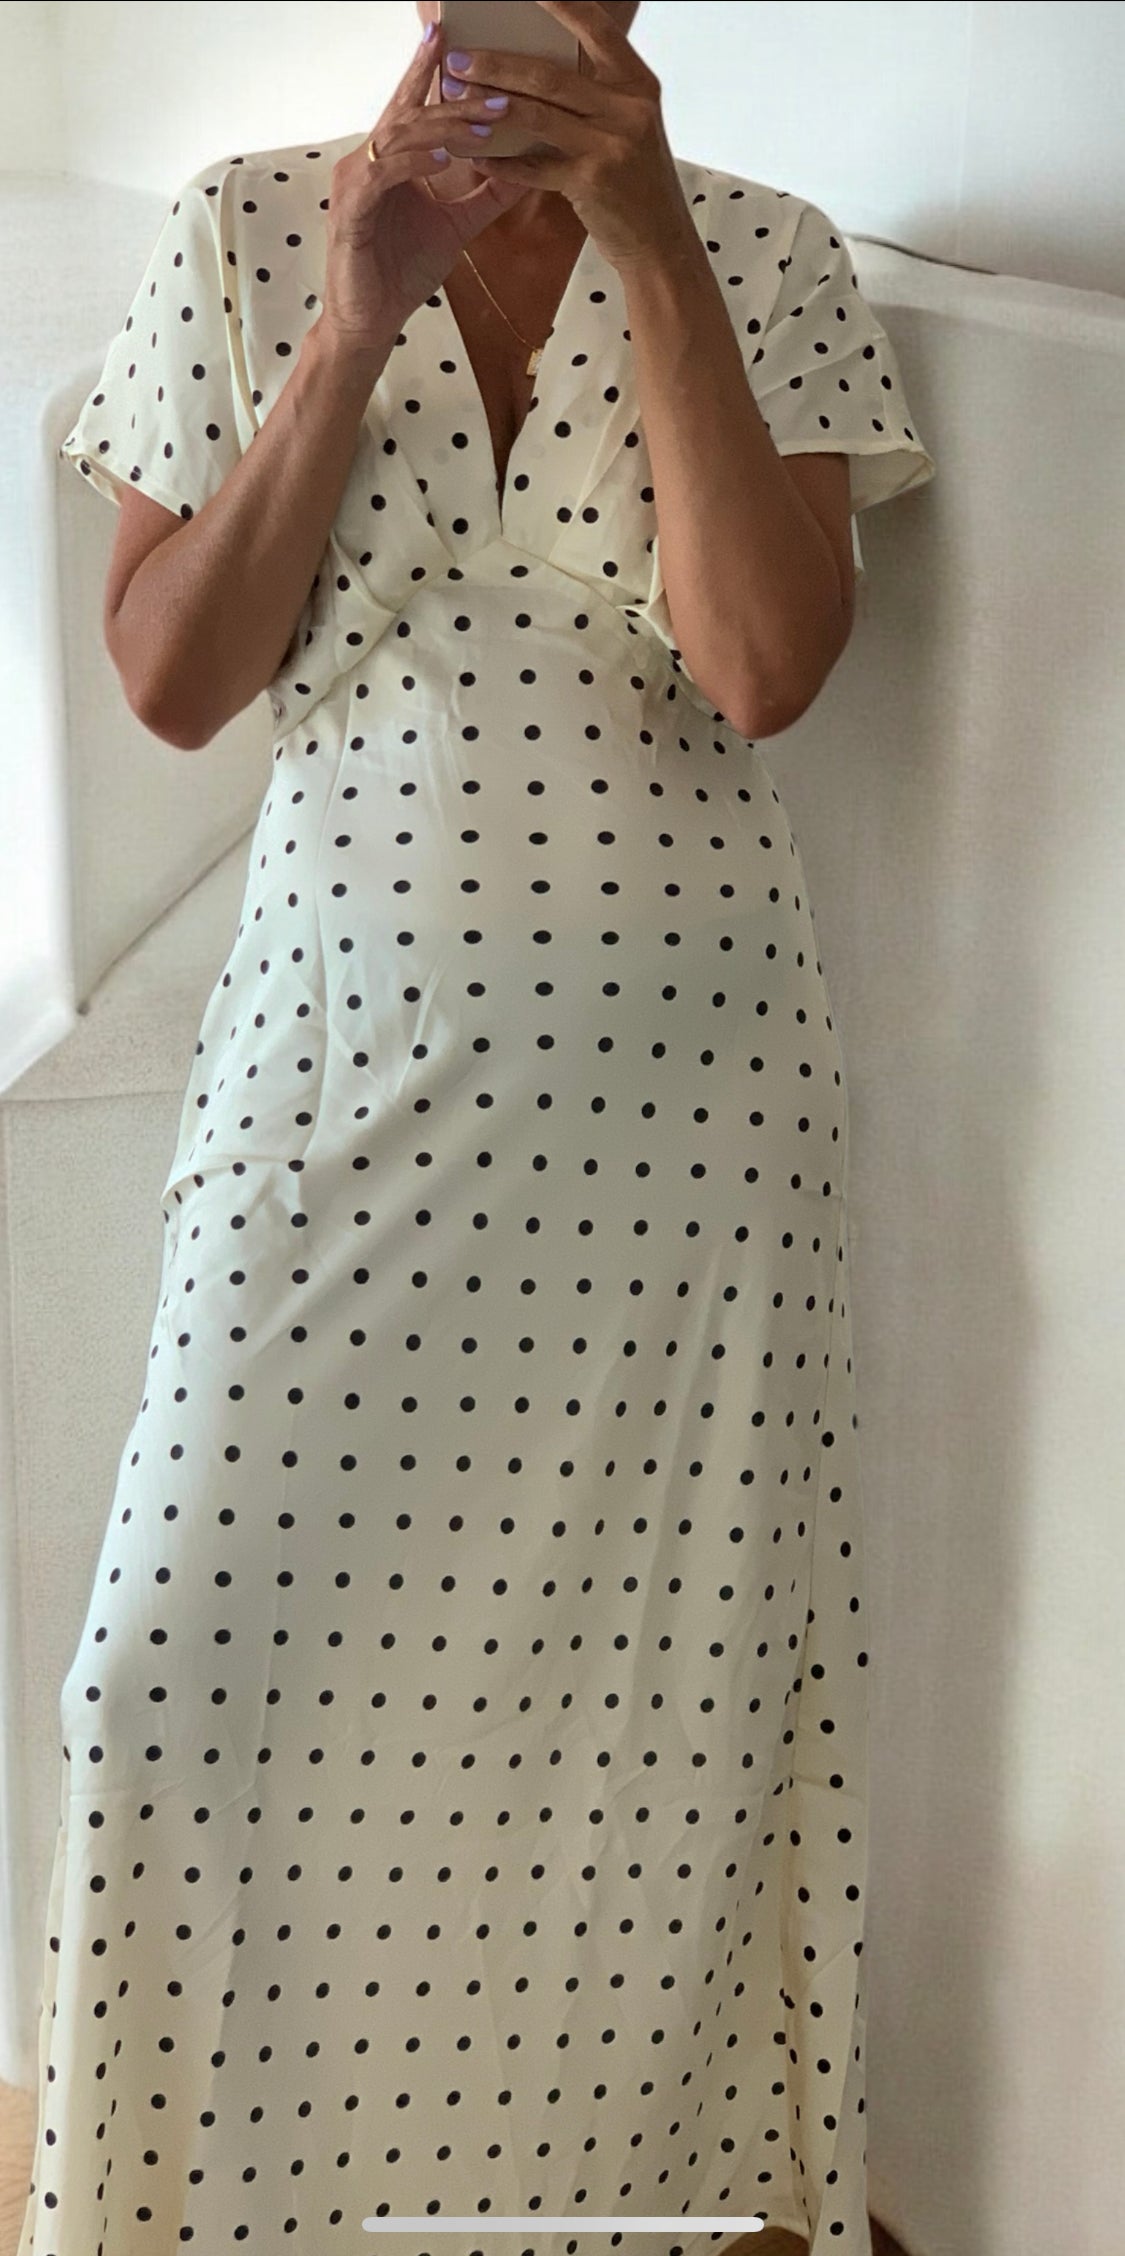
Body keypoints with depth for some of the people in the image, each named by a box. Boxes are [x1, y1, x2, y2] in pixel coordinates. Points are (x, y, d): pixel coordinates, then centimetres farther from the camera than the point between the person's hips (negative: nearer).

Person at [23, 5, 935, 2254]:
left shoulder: (763, 255, 2)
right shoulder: (246, 233, 4)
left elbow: (763, 666, -11)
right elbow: (173, 681, -3)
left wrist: (648, 246, -15)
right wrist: (357, 321, -11)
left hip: (688, 1062, 0)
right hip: (336, 1050, 1)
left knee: (660, 1693, 4)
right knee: (206, 1685, 1)